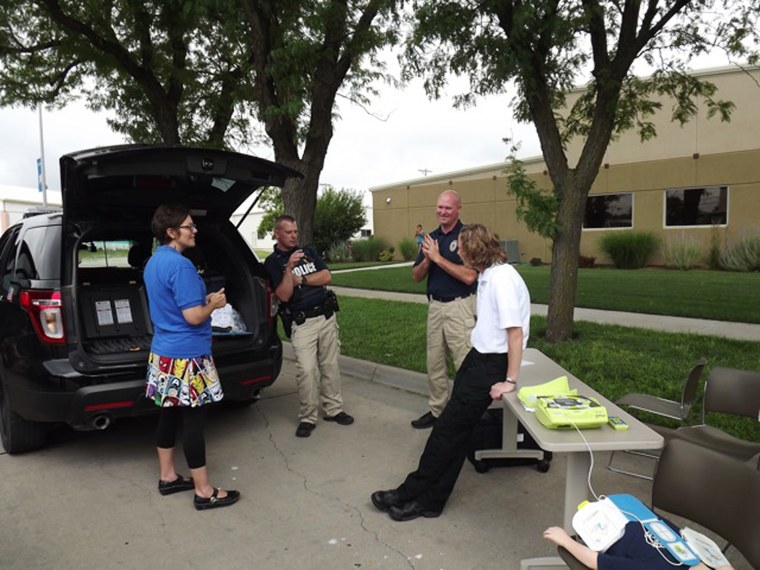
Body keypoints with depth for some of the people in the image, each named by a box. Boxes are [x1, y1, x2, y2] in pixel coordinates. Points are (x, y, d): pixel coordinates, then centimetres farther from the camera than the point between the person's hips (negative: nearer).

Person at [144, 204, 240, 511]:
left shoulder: (153, 262, 11)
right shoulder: (180, 266, -20)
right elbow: (193, 316, -22)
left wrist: (203, 300, 12)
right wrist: (214, 303, -5)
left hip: (163, 353, 10)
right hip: (186, 357, -10)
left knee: (169, 415, 17)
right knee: (193, 422, -2)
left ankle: (167, 477, 30)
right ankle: (204, 492, 8)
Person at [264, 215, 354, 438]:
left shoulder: (309, 251, 12)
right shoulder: (272, 262, -1)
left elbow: (327, 276, 1)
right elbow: (284, 295, -12)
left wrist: (301, 280, -7)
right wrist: (289, 268, -22)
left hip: (327, 316, 5)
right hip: (301, 323, -4)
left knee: (330, 365, 9)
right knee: (306, 370, -11)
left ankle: (333, 409, 21)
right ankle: (307, 418, 2)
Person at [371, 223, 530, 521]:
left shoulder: (502, 278, -19)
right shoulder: (487, 275, 11)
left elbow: (515, 331, -21)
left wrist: (511, 380, -19)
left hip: (491, 365, -9)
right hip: (478, 357, 9)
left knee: (449, 429, -3)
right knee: (455, 429, 8)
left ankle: (408, 494, 10)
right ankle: (429, 500, 16)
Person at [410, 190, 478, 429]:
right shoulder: (431, 237, 10)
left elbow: (469, 276, -20)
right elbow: (416, 276, 9)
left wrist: (438, 257, -19)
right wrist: (426, 259, -11)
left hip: (459, 306, -6)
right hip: (434, 306, 7)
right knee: (434, 363, 14)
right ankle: (436, 410, 27)